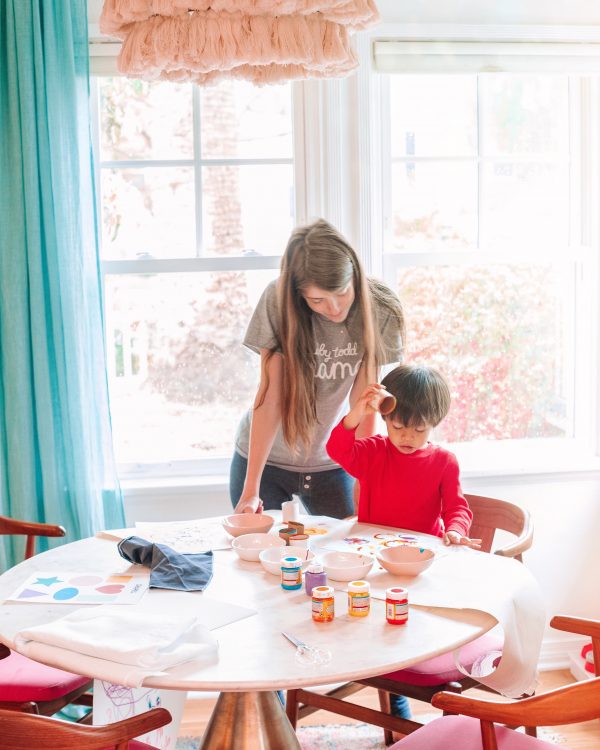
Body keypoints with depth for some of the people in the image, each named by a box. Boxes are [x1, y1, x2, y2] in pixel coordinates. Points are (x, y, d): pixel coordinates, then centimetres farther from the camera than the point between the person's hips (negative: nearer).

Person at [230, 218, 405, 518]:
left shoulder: (380, 311, -16)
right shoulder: (278, 300, -20)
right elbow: (271, 397, -19)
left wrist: (363, 479, -17)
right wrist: (251, 488, -20)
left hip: (332, 463, 1)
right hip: (265, 458, -1)